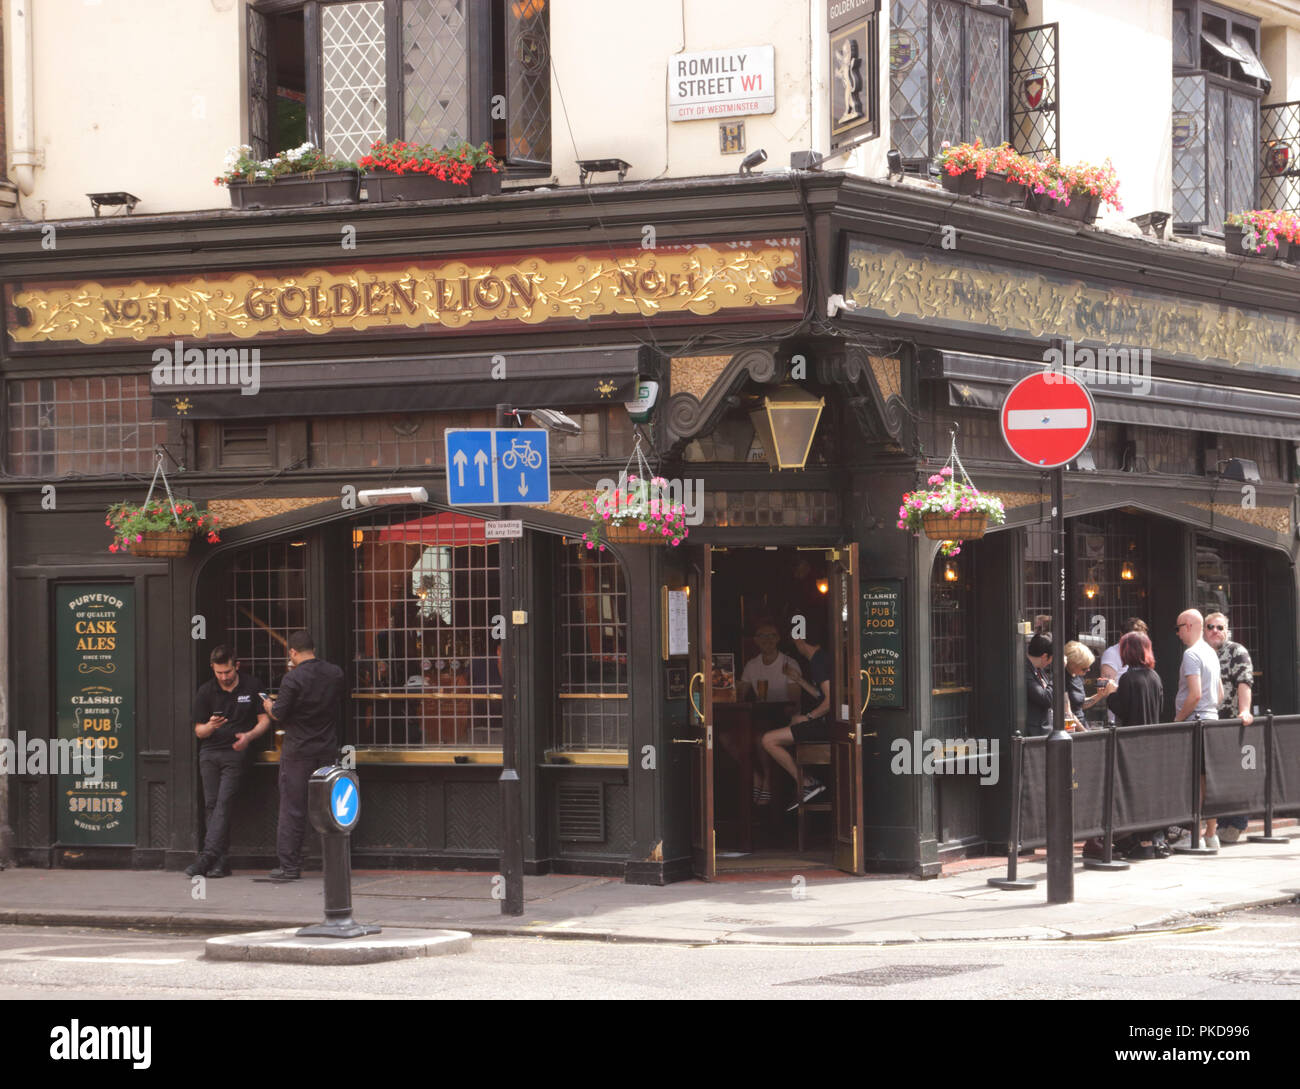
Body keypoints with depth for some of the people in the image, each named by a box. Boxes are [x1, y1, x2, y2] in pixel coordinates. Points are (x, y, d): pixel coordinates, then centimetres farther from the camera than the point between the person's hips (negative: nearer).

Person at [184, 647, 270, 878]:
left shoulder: (251, 686, 4)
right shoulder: (205, 691, 8)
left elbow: (264, 720, 6)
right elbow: (199, 731, 11)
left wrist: (249, 736, -13)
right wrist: (210, 726, -13)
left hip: (236, 753, -3)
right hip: (210, 752, 3)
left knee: (224, 803, -15)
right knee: (211, 804, -3)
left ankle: (207, 857, -22)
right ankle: (219, 861, -2)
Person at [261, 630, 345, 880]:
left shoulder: (293, 678, -14)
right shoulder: (335, 674, 3)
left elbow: (279, 714, -12)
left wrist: (269, 706, 12)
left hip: (298, 752, -5)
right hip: (328, 750, 5)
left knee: (292, 810, 0)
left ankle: (289, 866, 1)